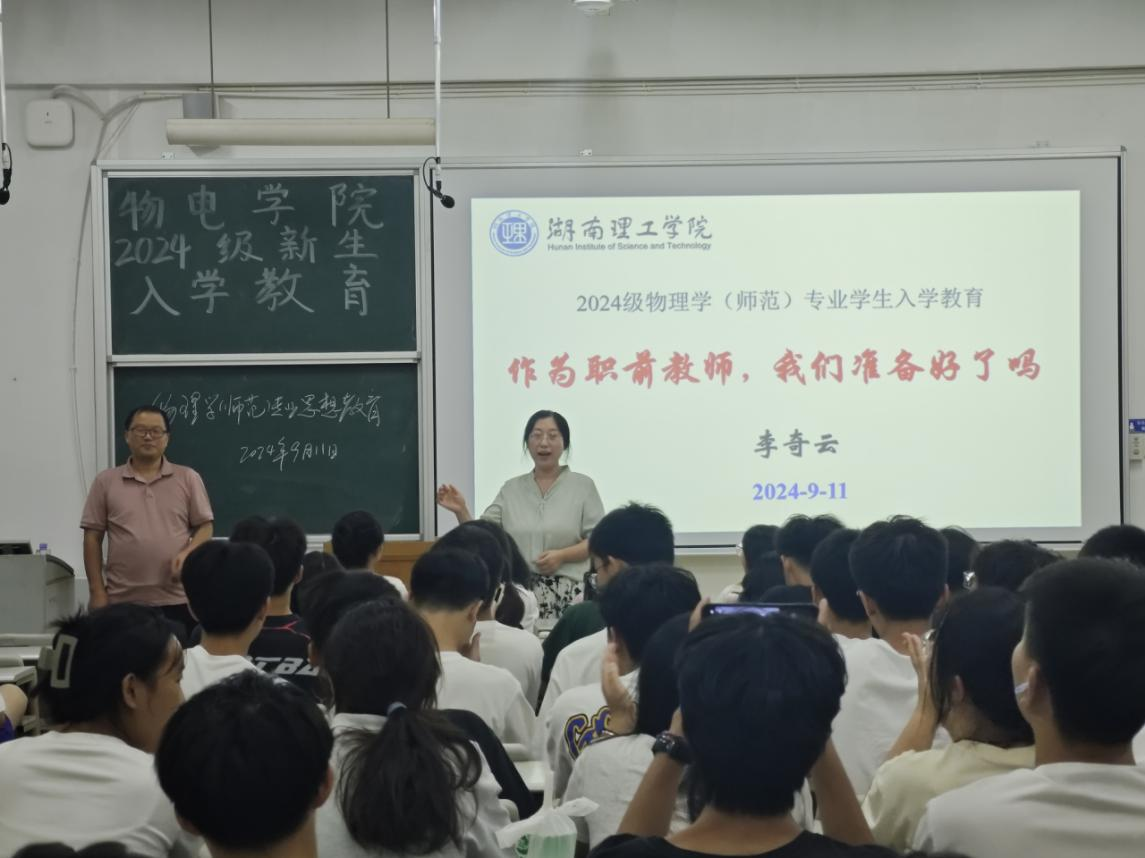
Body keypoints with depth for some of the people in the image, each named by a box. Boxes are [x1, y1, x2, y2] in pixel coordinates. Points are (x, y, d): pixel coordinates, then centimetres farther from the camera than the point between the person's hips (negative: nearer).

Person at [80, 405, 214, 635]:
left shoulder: (188, 479, 6)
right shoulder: (106, 481, 6)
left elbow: (205, 527, 7)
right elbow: (93, 538, 6)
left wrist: (188, 553, -13)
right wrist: (97, 591, 0)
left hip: (177, 599, 0)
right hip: (124, 601, 0)